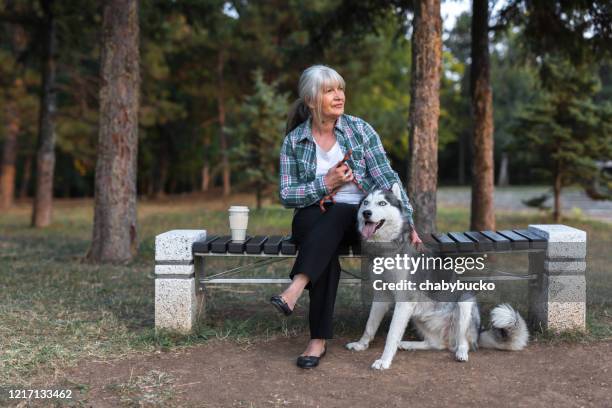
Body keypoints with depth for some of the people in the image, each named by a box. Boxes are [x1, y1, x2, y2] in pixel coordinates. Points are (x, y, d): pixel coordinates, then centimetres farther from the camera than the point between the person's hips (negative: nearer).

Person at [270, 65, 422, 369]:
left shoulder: (359, 129, 0)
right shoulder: (294, 140, 1)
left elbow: (387, 177, -3)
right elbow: (286, 195, -2)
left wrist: (407, 220, -13)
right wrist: (326, 184, -15)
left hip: (356, 218, 0)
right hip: (312, 220, 0)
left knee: (335, 215, -36)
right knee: (327, 251, -34)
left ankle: (294, 291, -46)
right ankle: (319, 339, -33)